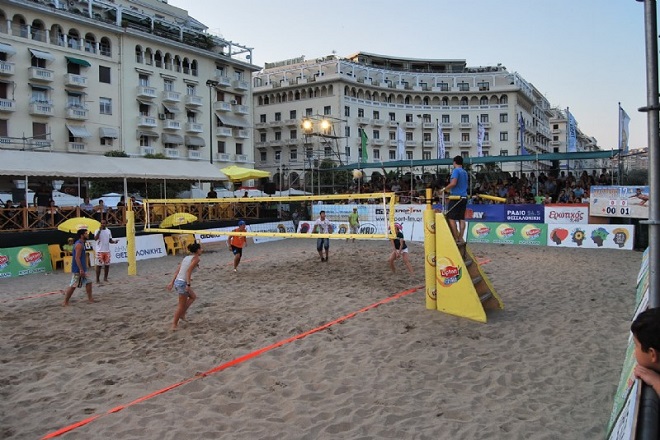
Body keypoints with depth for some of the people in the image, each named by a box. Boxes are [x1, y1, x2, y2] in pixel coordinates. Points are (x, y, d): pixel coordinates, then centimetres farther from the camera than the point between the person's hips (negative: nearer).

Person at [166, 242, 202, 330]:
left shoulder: (186, 257, 15)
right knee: (181, 305, 5)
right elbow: (189, 271, -20)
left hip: (177, 281, 8)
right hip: (183, 282, -8)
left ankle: (182, 314, 22)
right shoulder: (196, 258, -8)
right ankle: (174, 324, 11)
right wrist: (188, 284, -23)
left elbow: (177, 271, 13)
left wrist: (172, 282, 14)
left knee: (193, 296, 25)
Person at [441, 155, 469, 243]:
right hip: (464, 197, 8)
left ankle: (456, 239, -6)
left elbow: (453, 183, -20)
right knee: (461, 218, 7)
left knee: (451, 218, -4)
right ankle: (460, 238, 7)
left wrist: (444, 189, -8)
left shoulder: (456, 171, -8)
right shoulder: (465, 172, 16)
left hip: (456, 197, -8)